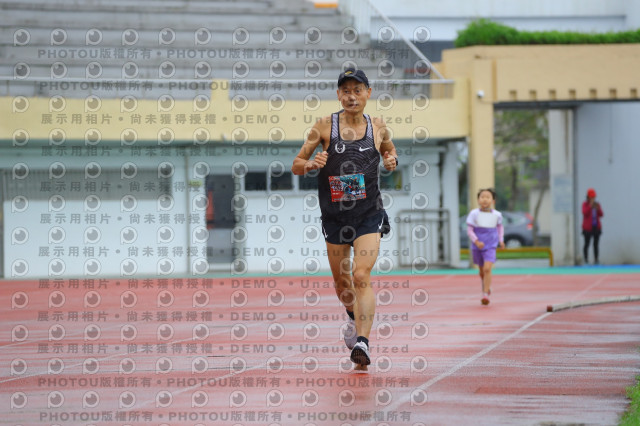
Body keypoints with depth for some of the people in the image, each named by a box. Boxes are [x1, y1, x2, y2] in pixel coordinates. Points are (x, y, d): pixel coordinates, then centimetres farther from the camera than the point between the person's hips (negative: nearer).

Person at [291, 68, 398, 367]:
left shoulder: (378, 127, 1)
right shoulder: (325, 127, -3)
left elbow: (389, 150, 22)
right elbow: (296, 165, 0)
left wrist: (391, 161, -2)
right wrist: (311, 164, -22)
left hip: (369, 216, -1)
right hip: (334, 216, 1)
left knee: (362, 276, -18)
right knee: (341, 281, 15)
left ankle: (362, 341, -25)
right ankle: (354, 316, 47)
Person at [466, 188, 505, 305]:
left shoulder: (497, 215, -4)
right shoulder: (474, 214, -11)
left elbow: (500, 227, 17)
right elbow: (469, 230, -10)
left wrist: (501, 240, 8)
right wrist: (476, 241, -23)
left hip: (490, 247, -1)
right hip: (477, 247, 1)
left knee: (487, 269, -20)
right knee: (482, 270, 18)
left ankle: (485, 295, -17)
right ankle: (486, 287, 47)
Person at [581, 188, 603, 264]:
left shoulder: (597, 204, 10)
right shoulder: (585, 204, -2)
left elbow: (600, 215, 5)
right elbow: (585, 213, -17)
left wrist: (598, 209, -13)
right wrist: (590, 206, -22)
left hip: (596, 227, 4)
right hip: (588, 228, -4)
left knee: (596, 244, 1)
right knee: (587, 244, -4)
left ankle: (596, 260, 1)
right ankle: (586, 260, -2)